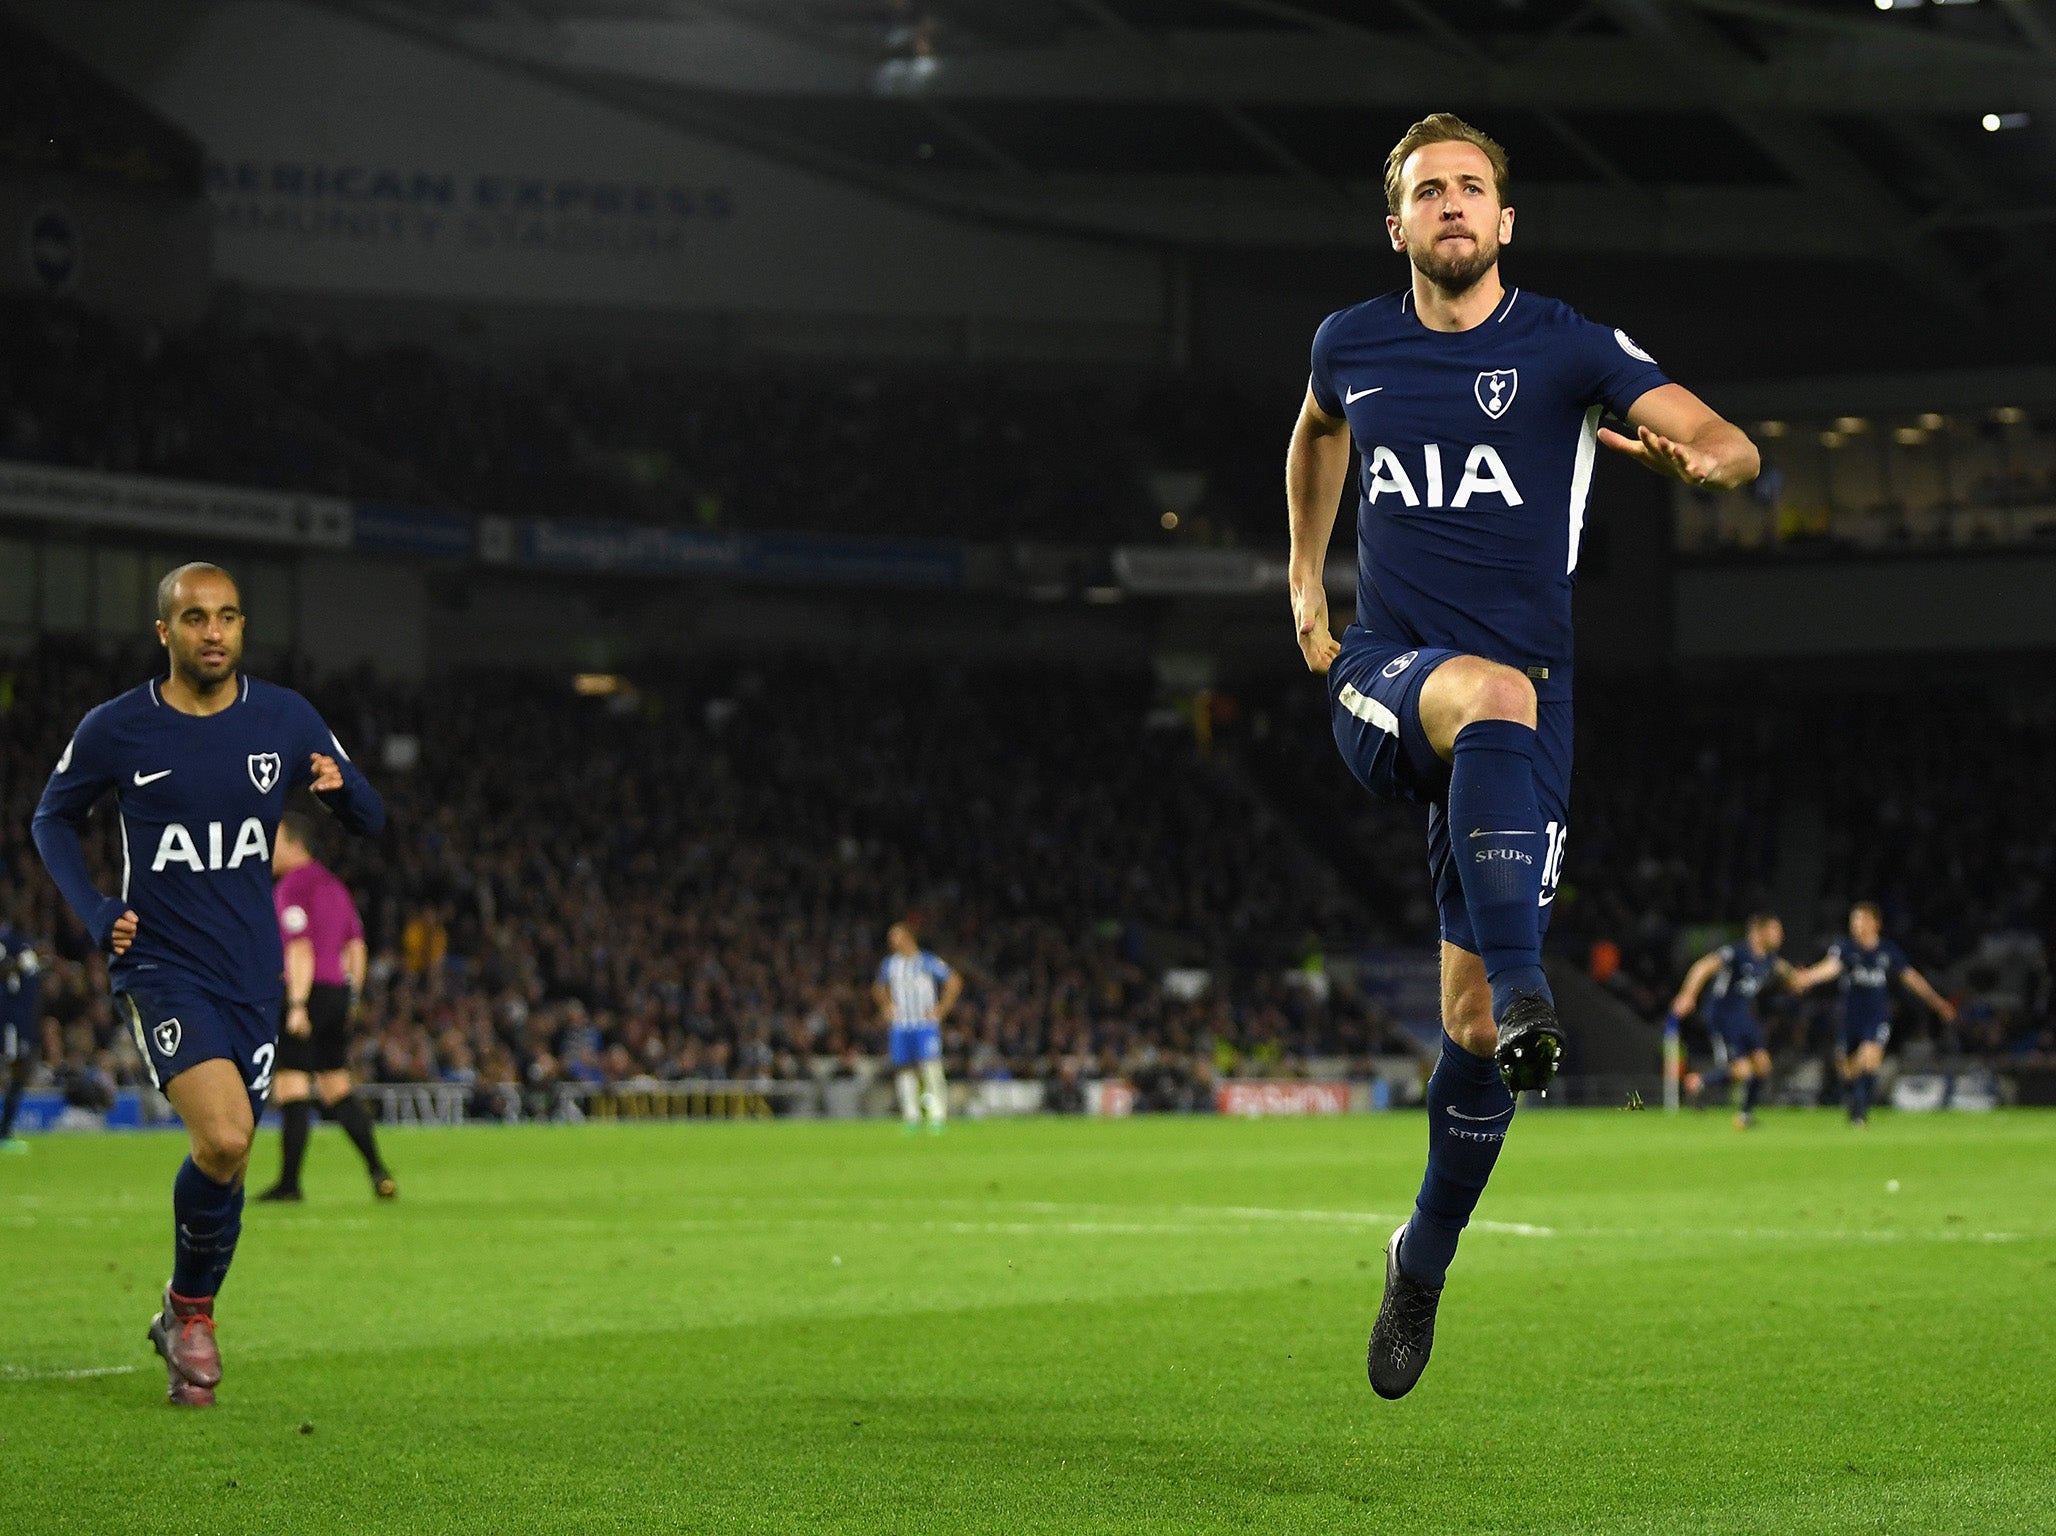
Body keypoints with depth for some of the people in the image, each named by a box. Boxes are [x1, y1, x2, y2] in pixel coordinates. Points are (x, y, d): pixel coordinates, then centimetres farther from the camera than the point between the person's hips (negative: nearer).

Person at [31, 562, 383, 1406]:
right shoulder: (116, 730, -5)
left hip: (252, 972, 3)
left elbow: (370, 820, 8)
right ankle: (190, 1307, 2)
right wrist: (96, 913, -3)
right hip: (161, 967, -3)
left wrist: (340, 787, -16)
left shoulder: (284, 719, 1)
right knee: (222, 1140, -22)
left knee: (226, 1155, 8)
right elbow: (52, 818, 11)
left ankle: (187, 1317, 31)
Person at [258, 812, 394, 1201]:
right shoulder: (334, 886, 17)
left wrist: (297, 1005, -21)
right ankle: (378, 1172, 7)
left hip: (306, 992, -9)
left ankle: (289, 1182, -6)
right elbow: (356, 948, 18)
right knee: (337, 1090, 14)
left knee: (290, 1089, -5)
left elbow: (300, 950, -18)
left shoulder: (290, 888, -10)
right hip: (338, 993, 9)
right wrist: (351, 1000, 21)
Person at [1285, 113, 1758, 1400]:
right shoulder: (1351, 345, 9)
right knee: (1492, 696, -39)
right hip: (1382, 679, 0)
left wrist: (1696, 454, -36)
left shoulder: (1566, 346, -1)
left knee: (1473, 1025, -1)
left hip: (1522, 701, 0)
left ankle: (1424, 1265, 21)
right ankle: (1523, 989, -57)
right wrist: (1304, 584, 26)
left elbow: (1732, 446, -12)